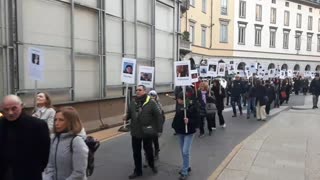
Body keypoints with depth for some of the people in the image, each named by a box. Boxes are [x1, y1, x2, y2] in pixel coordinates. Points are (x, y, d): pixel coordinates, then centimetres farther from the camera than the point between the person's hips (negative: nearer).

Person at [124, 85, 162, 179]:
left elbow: (158, 116, -12)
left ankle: (152, 165, 43)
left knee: (148, 150, 15)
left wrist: (159, 130, -12)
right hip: (135, 132, 4)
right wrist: (126, 117, -8)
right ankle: (138, 171, 29)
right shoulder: (133, 103, 3)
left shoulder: (151, 103, -13)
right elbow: (129, 113, 15)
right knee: (136, 152, 12)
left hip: (147, 132, -4)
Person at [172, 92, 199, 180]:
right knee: (183, 152, 16)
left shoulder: (192, 107, -16)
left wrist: (189, 121, -32)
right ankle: (187, 167, 33)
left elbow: (196, 119, -17)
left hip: (189, 132, -6)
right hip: (180, 131, 6)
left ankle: (185, 172, 5)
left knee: (185, 152, -7)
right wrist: (175, 126, 6)